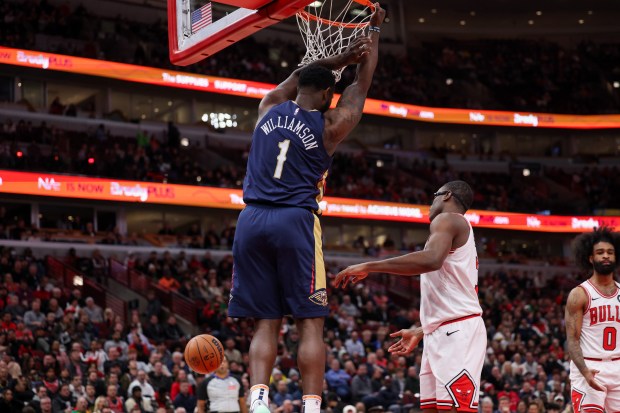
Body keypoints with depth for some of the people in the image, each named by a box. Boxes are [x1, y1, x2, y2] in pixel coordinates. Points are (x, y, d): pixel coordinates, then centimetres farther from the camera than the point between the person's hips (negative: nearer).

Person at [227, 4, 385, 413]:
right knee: (311, 323, 0)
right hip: (295, 222, -4)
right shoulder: (330, 125, 4)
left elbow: (296, 77, 33)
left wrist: (339, 58, 35)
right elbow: (361, 87, 18)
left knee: (266, 323, 5)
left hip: (251, 221, 4)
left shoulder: (270, 107, 13)